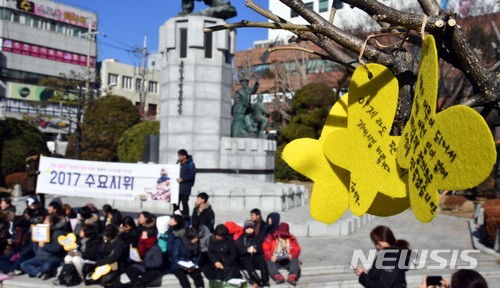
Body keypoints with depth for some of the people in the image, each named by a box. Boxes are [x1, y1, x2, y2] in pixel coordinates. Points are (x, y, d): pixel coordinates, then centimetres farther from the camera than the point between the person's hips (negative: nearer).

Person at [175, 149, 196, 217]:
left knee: (184, 203, -3)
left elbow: (192, 175, -14)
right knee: (176, 203, 7)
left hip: (185, 187, -6)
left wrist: (183, 179, -23)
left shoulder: (190, 164, -6)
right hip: (177, 186, 6)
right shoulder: (179, 163, 15)